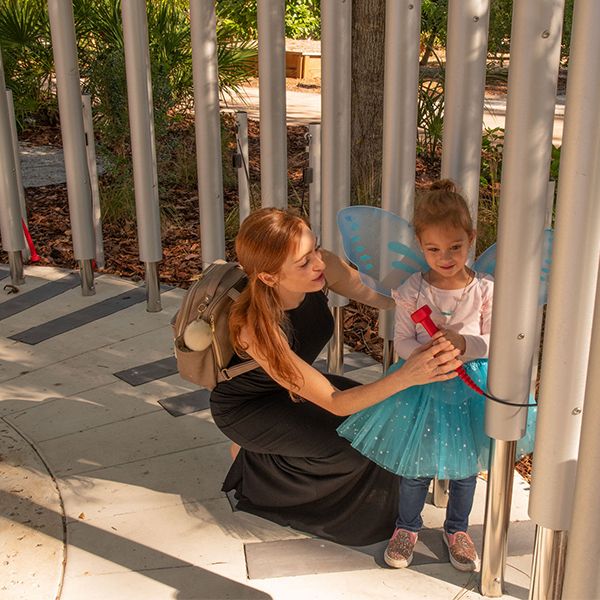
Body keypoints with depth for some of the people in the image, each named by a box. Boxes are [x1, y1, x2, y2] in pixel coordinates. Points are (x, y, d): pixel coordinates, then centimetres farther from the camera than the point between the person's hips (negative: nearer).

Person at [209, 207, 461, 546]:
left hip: (292, 385, 6)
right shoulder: (255, 327, -40)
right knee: (355, 444, -20)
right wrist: (406, 377, -48)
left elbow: (387, 296, -18)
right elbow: (334, 403, -37)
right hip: (244, 407, -6)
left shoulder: (324, 269, -26)